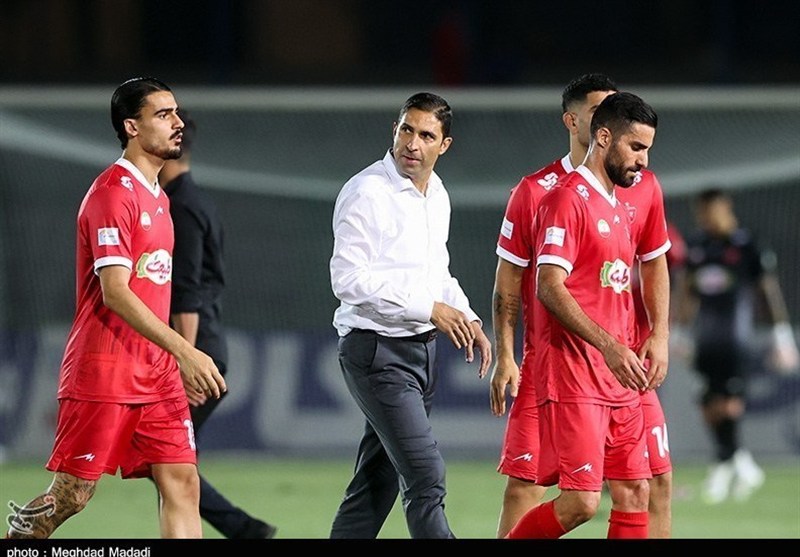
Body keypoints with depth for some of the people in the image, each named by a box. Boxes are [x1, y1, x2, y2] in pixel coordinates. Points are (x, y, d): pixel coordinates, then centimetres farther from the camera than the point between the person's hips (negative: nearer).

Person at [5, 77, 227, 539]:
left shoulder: (157, 197, 16)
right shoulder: (113, 193, -13)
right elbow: (115, 293, -20)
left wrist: (182, 361, 18)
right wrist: (184, 351, -25)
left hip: (158, 374, 8)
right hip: (104, 374, -8)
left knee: (183, 483, -3)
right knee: (73, 494, -2)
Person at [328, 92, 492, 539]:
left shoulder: (438, 196, 12)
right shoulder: (367, 192, -14)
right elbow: (349, 280, -20)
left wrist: (467, 319, 9)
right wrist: (429, 309, -20)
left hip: (423, 349, 8)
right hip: (377, 351, -8)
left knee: (377, 484, 11)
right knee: (426, 477, -14)